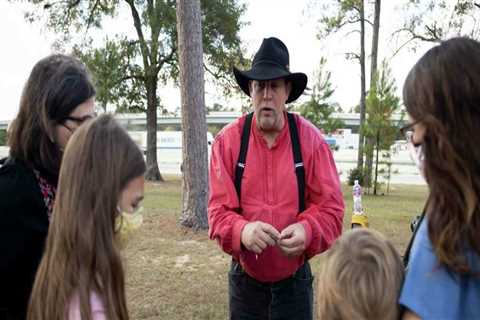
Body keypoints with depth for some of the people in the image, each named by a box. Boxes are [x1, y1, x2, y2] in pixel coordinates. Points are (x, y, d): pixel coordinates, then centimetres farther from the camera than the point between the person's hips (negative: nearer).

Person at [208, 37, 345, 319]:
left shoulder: (311, 139, -7)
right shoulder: (228, 140, -8)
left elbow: (331, 206, -6)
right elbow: (219, 209, -10)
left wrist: (307, 231, -27)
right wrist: (242, 231, -31)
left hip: (294, 281, 0)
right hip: (245, 281, 0)